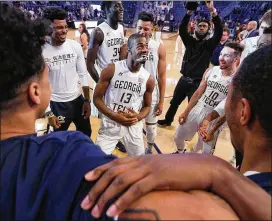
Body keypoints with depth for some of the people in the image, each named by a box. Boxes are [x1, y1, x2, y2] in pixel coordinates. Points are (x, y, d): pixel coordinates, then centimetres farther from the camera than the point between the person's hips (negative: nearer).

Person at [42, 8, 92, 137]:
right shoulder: (41, 51, -15)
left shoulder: (75, 46, -6)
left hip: (77, 99, 3)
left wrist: (87, 100, 0)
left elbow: (83, 74, 1)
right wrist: (48, 112, -9)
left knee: (86, 133, 21)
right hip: (56, 103, -3)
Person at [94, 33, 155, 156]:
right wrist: (115, 116, -20)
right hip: (111, 123, -2)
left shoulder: (148, 79, -5)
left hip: (134, 126, 3)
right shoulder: (111, 70, -13)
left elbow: (147, 106, 7)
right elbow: (97, 98, -9)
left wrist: (138, 117, -15)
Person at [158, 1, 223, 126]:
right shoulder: (190, 41, 5)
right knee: (174, 102, 20)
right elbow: (182, 29, -10)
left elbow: (219, 32, -21)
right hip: (184, 79, 4)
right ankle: (167, 120, 41)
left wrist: (212, 11, -32)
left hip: (198, 82, -4)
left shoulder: (210, 44, -3)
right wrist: (189, 12, -24)